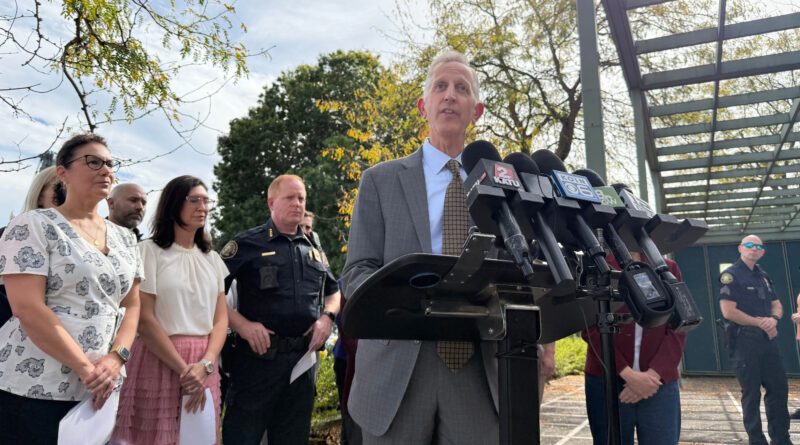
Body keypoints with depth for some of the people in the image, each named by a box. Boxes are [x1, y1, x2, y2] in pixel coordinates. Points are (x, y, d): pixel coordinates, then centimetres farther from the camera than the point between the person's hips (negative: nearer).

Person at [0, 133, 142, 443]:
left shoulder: (124, 238, 11)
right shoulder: (33, 226, -6)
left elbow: (132, 305, 9)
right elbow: (28, 309, -15)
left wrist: (116, 358, -7)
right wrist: (86, 369, -17)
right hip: (32, 387, -5)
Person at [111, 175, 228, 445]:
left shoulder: (212, 258, 12)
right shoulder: (149, 251, -3)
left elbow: (221, 318, 7)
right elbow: (144, 320, -9)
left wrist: (205, 364, -9)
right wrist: (184, 370, -13)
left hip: (204, 364, 5)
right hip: (159, 360, -4)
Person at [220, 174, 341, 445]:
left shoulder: (313, 249, 14)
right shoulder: (248, 244, -1)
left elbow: (334, 291, 24)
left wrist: (327, 317, 5)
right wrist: (241, 324, -17)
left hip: (303, 359, 5)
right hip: (259, 357, -4)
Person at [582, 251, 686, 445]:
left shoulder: (669, 269, 10)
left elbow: (678, 331, 3)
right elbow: (592, 331, -4)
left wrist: (653, 374, -10)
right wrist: (627, 374, -13)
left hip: (659, 380, 2)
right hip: (606, 382, -2)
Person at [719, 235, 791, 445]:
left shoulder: (763, 276, 17)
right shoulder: (731, 275, -7)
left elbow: (777, 305, 18)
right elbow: (729, 311, -15)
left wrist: (774, 319, -5)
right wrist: (760, 322, -9)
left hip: (768, 340, 7)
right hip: (745, 340, -7)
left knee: (779, 388, 10)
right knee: (751, 393, 1)